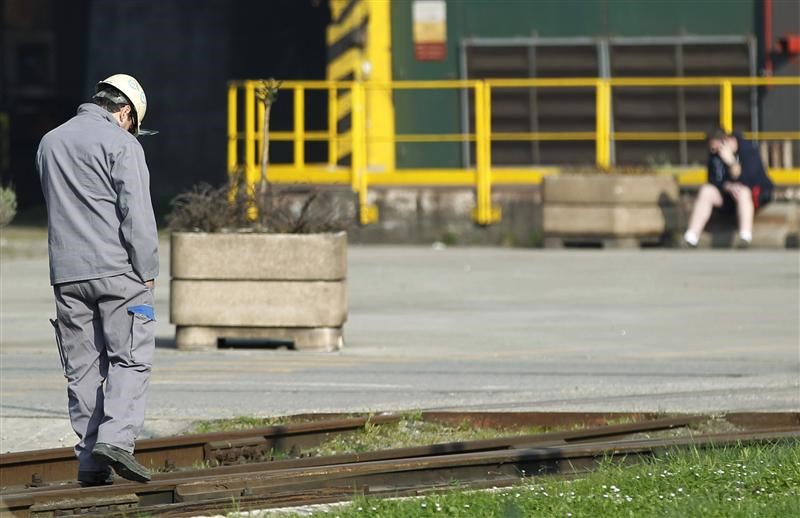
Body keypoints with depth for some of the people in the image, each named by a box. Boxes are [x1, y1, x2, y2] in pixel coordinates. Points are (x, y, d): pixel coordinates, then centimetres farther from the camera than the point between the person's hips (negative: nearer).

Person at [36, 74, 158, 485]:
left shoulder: (50, 143, 15)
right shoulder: (121, 143, -6)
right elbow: (137, 213, -11)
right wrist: (147, 270, -3)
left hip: (67, 275, 5)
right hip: (117, 269, -5)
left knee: (82, 368, 7)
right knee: (130, 359, -2)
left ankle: (90, 462, 4)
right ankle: (115, 438, -20)